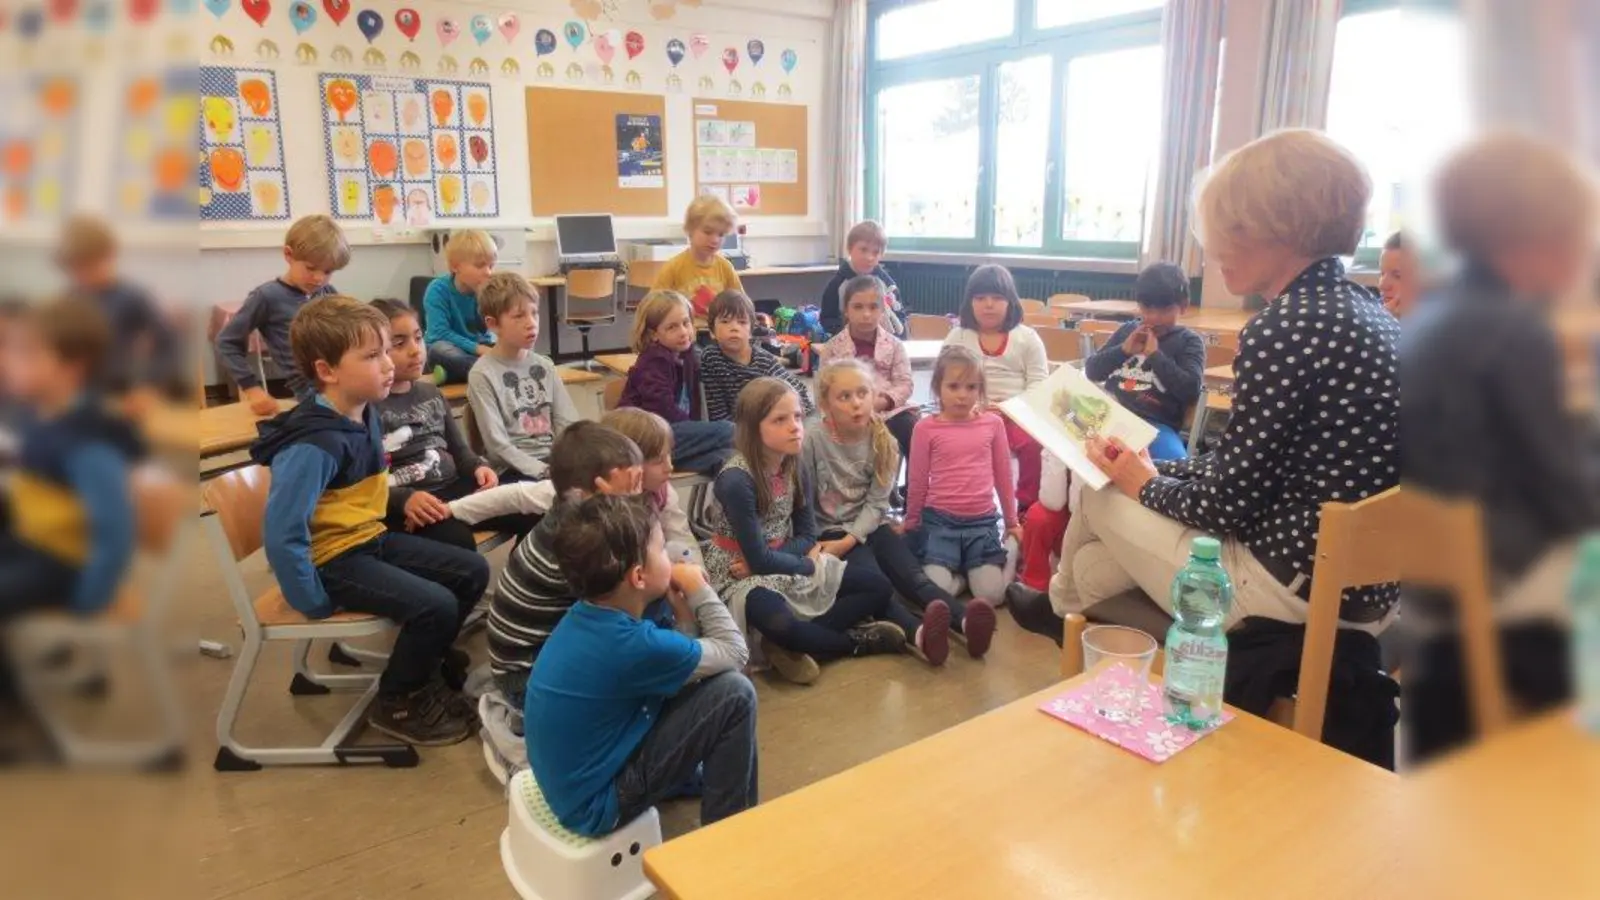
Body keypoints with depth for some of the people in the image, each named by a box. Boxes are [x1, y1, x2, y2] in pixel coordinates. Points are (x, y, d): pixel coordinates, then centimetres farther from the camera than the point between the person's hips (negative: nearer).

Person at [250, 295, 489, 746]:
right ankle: (396, 704, 5)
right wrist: (316, 604, -21)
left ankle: (426, 661, 27)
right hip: (332, 559, -9)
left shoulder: (365, 414, 0)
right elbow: (282, 536, -29)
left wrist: (377, 537, 13)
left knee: (473, 571, 6)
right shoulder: (314, 444, -28)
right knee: (435, 606, -22)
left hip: (371, 540, 9)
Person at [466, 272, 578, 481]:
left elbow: (567, 423, 7)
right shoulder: (483, 375, -6)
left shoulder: (544, 366, 11)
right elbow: (497, 444, -11)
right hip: (513, 469, -5)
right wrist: (544, 472, -18)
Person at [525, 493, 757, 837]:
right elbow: (735, 653, -13)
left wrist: (686, 614, -4)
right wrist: (698, 590, -4)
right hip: (593, 803, -9)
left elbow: (669, 664, 9)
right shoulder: (632, 644, -29)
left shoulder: (586, 615, -4)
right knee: (734, 693, -14)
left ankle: (695, 775, 33)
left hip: (570, 775, 9)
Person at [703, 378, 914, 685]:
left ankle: (797, 646, -11)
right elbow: (758, 559, -23)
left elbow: (807, 535, 0)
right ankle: (856, 641, -11)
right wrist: (807, 564, -8)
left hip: (786, 563, 8)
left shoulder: (793, 467, -2)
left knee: (877, 586, 0)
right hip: (742, 575, -7)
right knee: (778, 623, -40)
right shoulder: (736, 480, -25)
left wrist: (772, 557, -18)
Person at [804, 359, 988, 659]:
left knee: (912, 575, -22)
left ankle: (966, 623, -46)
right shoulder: (812, 442, -11)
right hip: (829, 531, -4)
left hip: (868, 527, 4)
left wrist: (849, 541, -16)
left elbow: (876, 503, -4)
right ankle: (918, 634, -58)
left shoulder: (884, 442, -2)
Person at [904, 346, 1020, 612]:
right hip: (939, 521, -2)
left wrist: (1012, 522, 18)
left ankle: (971, 567, 19)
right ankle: (958, 572, 13)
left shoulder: (993, 423, 3)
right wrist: (911, 525, 11)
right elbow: (917, 482, 5)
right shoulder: (926, 428, -3)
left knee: (991, 595, -12)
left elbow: (1003, 475, 12)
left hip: (982, 522, 2)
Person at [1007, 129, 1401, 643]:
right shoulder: (1364, 311, 7)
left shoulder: (1286, 328, -21)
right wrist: (1157, 471, 12)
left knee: (1103, 496, 12)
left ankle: (1063, 607, 41)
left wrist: (1145, 486, 0)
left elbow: (1228, 504, -18)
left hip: (1293, 597, -8)